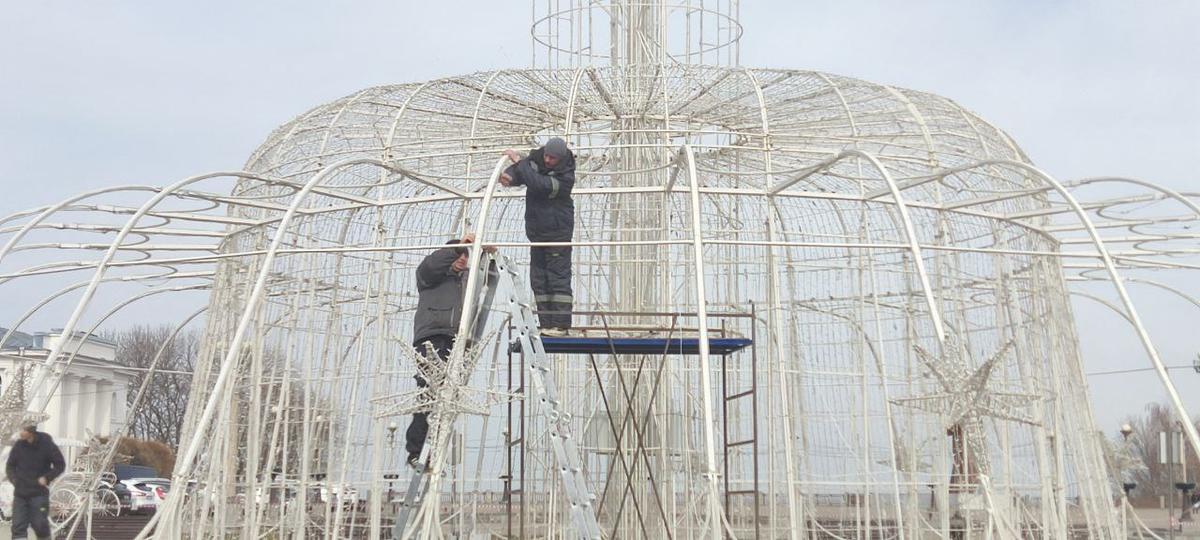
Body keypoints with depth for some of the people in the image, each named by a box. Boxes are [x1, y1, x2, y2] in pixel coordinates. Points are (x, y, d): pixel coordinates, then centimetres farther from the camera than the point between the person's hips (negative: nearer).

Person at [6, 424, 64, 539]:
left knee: (39, 525, -1)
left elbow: (60, 465, 0)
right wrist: (14, 479, -2)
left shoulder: (47, 445, -8)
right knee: (18, 526, -1)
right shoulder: (18, 445, 1)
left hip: (39, 493, -3)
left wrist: (46, 478, -10)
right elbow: (10, 466, 14)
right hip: (20, 493, 3)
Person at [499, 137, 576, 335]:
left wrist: (519, 161, -25)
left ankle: (561, 325, -5)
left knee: (559, 277, -7)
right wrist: (508, 176, -26)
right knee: (539, 280, 7)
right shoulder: (535, 159, 0)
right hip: (537, 231, 7)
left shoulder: (566, 177, -20)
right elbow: (516, 171, -1)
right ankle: (546, 324, 12)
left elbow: (538, 184, -31)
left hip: (558, 231, -7)